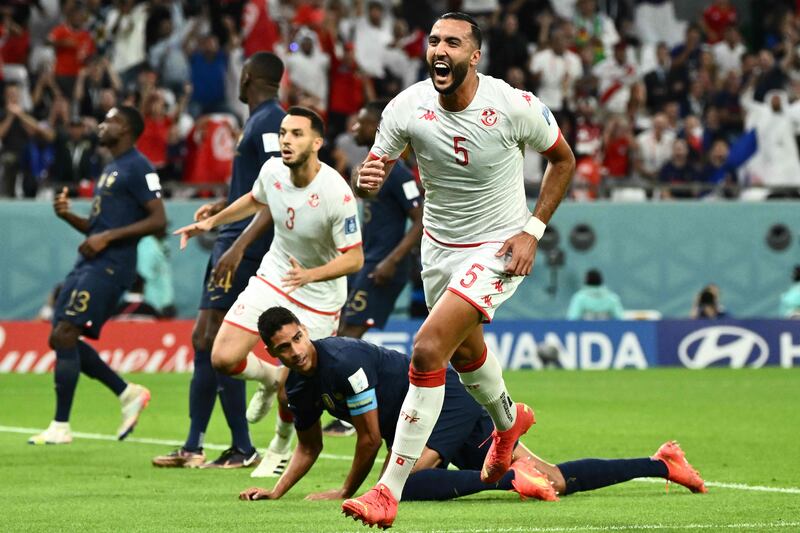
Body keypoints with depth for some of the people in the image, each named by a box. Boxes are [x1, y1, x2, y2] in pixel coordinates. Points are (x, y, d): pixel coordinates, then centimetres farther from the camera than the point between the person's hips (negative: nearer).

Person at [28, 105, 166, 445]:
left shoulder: (137, 168, -7)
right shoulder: (111, 169, 23)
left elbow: (158, 220, -15)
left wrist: (107, 238, -19)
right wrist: (68, 216, 9)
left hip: (109, 265, -10)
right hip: (88, 264, 10)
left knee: (64, 335, -14)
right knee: (61, 339, 7)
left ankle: (60, 427, -10)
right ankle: (128, 394, 16)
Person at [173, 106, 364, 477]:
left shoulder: (337, 195, -29)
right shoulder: (272, 172, -11)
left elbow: (354, 258, -24)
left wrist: (309, 275, -38)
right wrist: (211, 222, 15)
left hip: (319, 296, -5)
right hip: (273, 276, 5)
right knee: (224, 358, -6)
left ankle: (281, 447, 32)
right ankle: (269, 377, 29)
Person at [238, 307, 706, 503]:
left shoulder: (343, 360, -23)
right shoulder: (299, 388, 5)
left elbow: (370, 437, -18)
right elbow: (309, 447, 20)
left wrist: (345, 492, -8)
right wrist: (275, 492, 8)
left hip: (449, 402, -8)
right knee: (555, 480, 2)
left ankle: (508, 477, -27)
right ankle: (661, 465, 8)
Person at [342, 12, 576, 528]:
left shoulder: (515, 107, -21)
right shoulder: (407, 107, -14)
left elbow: (563, 160, -3)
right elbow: (375, 172, -6)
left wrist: (533, 230, -11)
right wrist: (368, 179, -32)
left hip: (497, 249, -5)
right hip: (440, 247, 5)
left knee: (428, 350, -21)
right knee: (465, 351, 27)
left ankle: (390, 490, -17)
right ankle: (508, 419, 62)